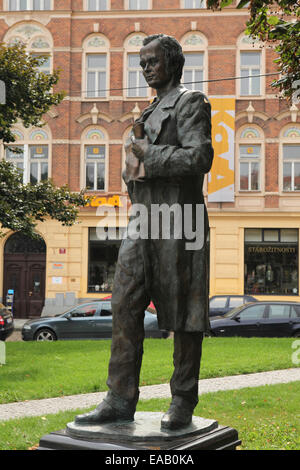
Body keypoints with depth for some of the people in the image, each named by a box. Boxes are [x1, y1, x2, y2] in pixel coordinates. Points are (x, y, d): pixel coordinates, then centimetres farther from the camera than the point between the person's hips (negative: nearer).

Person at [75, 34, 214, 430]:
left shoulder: (191, 102, -3)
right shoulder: (153, 111, 23)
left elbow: (199, 158, -17)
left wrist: (147, 154, -11)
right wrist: (134, 169, 10)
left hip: (177, 219, -8)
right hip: (143, 220, 8)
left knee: (183, 313, 0)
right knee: (125, 307, 0)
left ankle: (183, 402, 10)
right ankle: (121, 399, 4)